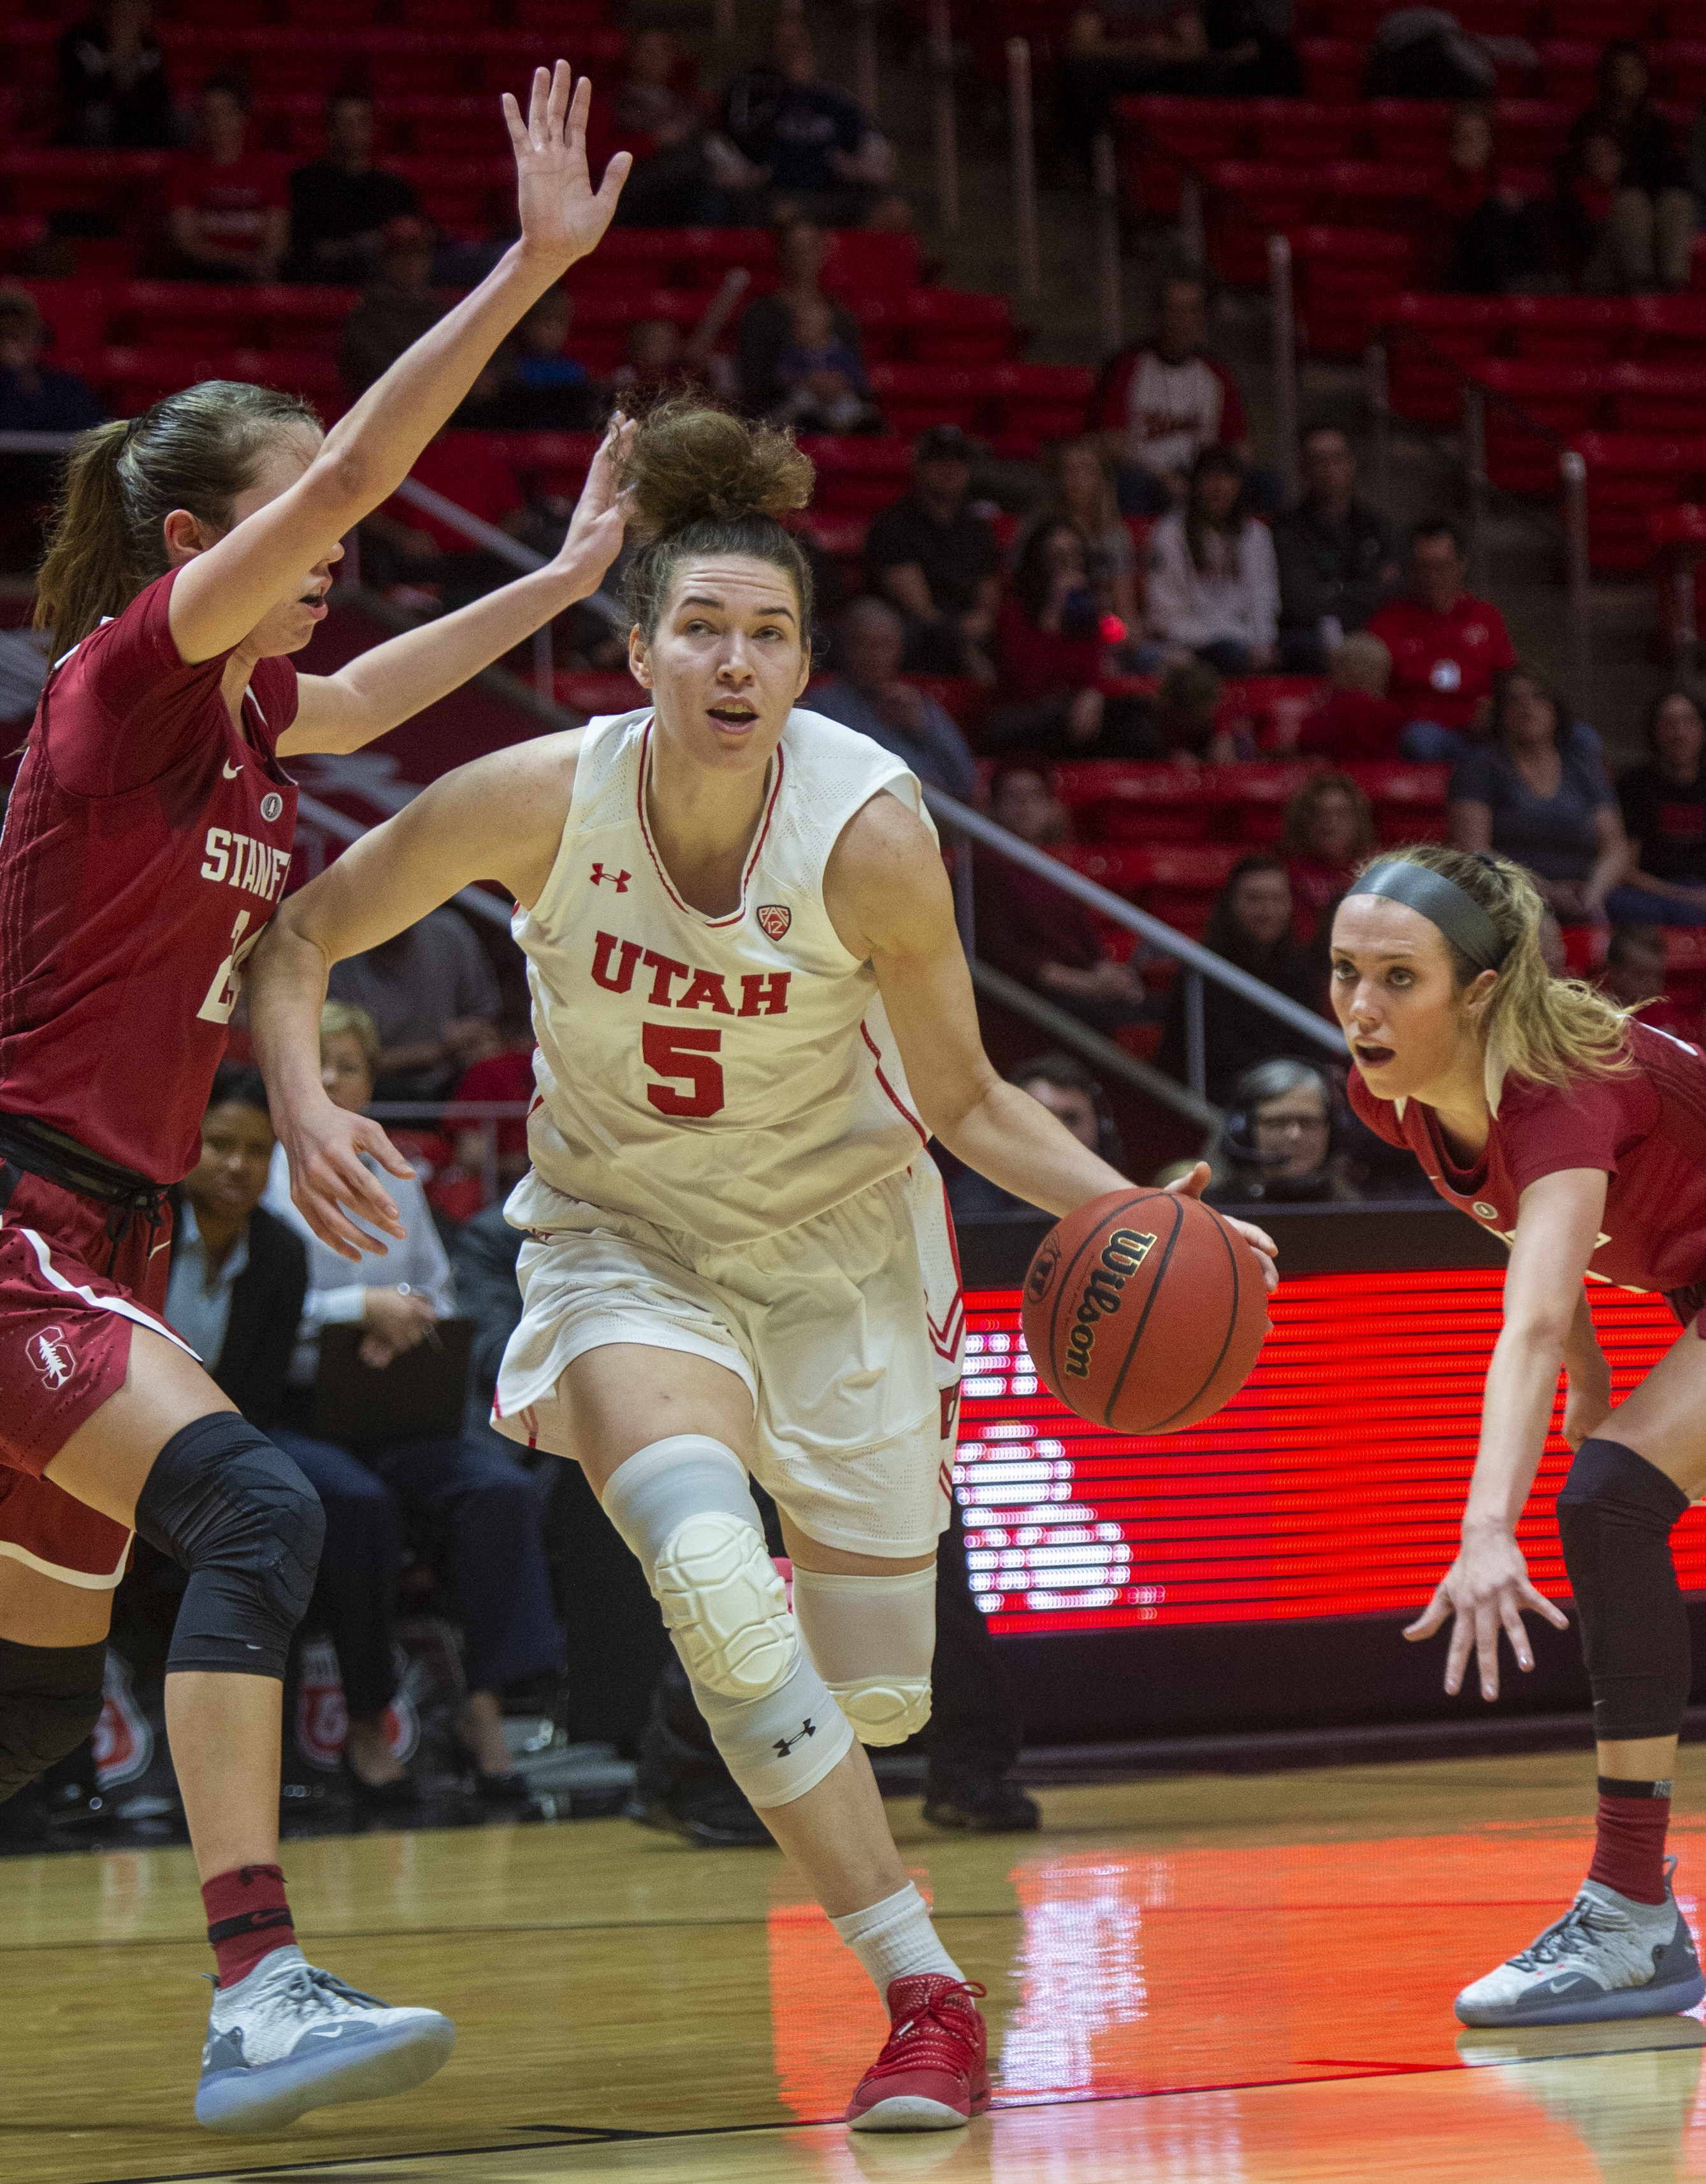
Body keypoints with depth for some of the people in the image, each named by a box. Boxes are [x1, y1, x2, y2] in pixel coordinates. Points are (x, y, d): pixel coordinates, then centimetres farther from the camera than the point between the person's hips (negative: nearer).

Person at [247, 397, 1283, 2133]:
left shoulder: (870, 831, -22)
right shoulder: (543, 798, -21)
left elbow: (959, 1098, -9)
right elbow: (298, 937, -8)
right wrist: (302, 1110, -25)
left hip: (840, 1240, 1)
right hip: (626, 1241, -1)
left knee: (876, 1695, 3)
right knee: (715, 1590, -29)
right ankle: (925, 1998, -21)